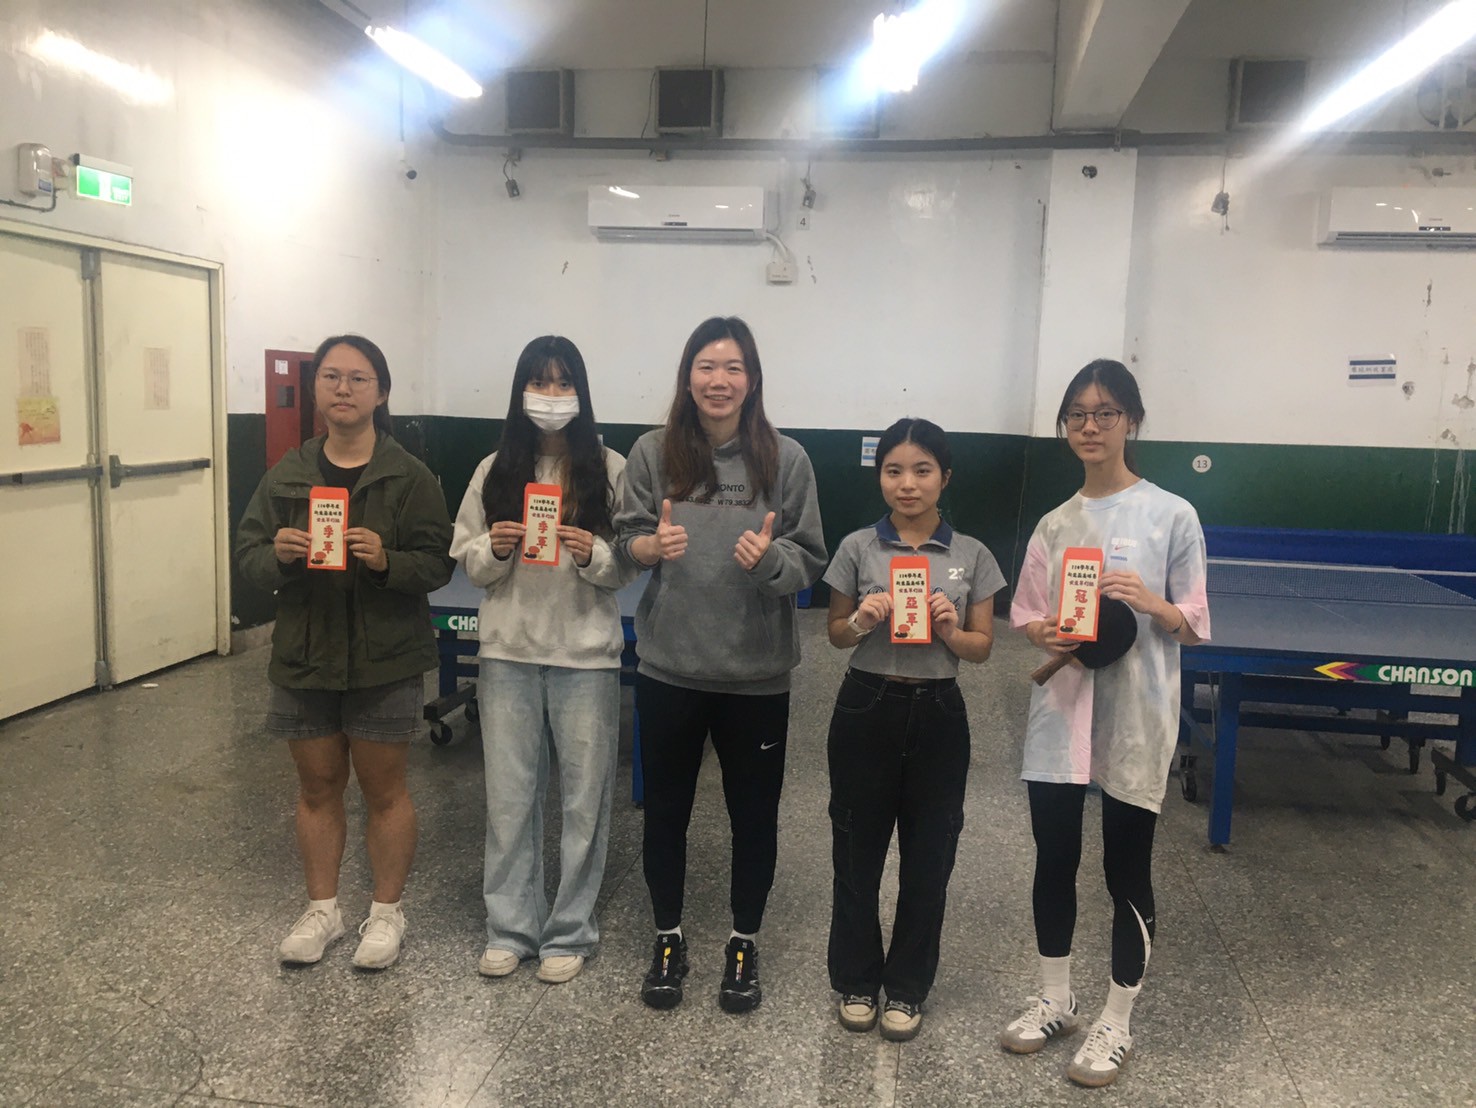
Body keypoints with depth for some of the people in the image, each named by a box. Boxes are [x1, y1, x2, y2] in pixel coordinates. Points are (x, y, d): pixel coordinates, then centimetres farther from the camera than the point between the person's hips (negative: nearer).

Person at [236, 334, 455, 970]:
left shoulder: (409, 478, -7)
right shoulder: (287, 476, 4)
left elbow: (437, 564, -10)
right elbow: (248, 554, 3)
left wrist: (387, 560, -28)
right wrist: (278, 555, -18)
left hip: (385, 663, -3)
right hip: (304, 658, 4)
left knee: (384, 790, 9)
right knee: (317, 788, 16)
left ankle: (387, 912, 27)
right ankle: (322, 909, 33)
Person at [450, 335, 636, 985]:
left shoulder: (610, 470, -3)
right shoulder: (495, 471, 5)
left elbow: (630, 569, 0)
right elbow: (469, 564, 8)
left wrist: (593, 556, -19)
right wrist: (495, 549, -12)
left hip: (585, 652, -2)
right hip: (508, 651, 2)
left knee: (583, 796, 7)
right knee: (509, 795, 10)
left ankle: (570, 932, 23)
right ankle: (510, 928, 26)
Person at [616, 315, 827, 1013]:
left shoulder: (785, 460, -4)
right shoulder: (654, 453, -2)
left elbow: (811, 560, -1)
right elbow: (626, 538, 5)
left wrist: (770, 558, -23)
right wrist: (652, 545, -17)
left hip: (756, 672, 0)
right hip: (669, 667, 1)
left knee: (754, 813, 13)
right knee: (665, 808, 13)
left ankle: (744, 943, 35)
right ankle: (668, 939, 35)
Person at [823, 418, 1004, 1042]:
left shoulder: (972, 556, 0)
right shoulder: (858, 548, -2)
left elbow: (982, 647, 4)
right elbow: (835, 635, 6)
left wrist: (950, 631, -17)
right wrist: (862, 621, -15)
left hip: (937, 714, 1)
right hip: (867, 708, 0)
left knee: (929, 856, 9)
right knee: (858, 850, 9)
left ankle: (907, 987, 28)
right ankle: (857, 980, 29)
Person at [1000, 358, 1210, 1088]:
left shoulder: (1172, 516, -5)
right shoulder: (1054, 524, 7)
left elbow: (1196, 626, -3)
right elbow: (1026, 617, 11)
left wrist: (1150, 604, -22)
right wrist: (1043, 634, -11)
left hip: (1136, 718, -4)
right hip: (1061, 712, 4)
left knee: (1127, 871, 8)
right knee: (1054, 861, 12)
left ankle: (1116, 1024, 26)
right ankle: (1054, 1001, 32)